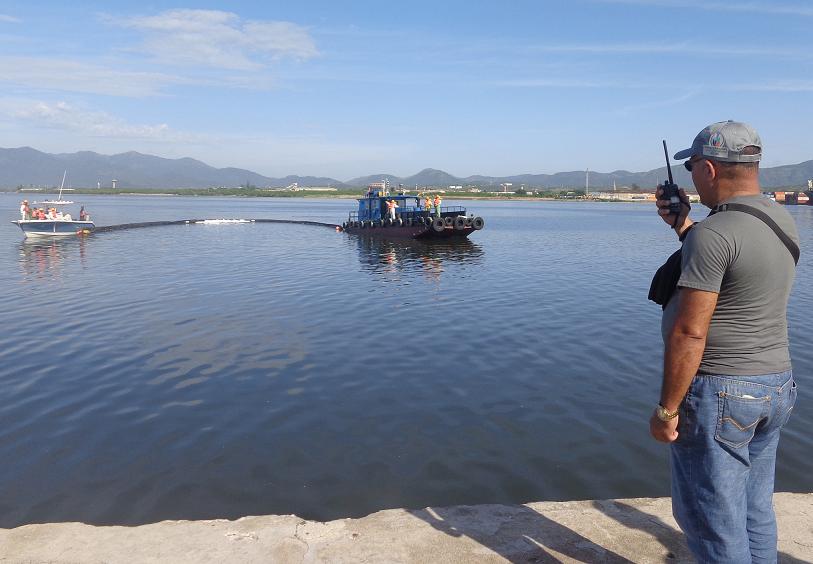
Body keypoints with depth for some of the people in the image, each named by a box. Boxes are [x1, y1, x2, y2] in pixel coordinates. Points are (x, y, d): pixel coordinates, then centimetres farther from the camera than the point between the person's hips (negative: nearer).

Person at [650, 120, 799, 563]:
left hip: (718, 393, -9)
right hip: (775, 386, 9)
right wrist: (683, 227, 14)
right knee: (755, 511, 19)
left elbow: (689, 333, -22)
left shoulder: (713, 233, -21)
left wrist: (666, 409, -14)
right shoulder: (782, 222, 7)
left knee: (711, 519, 5)